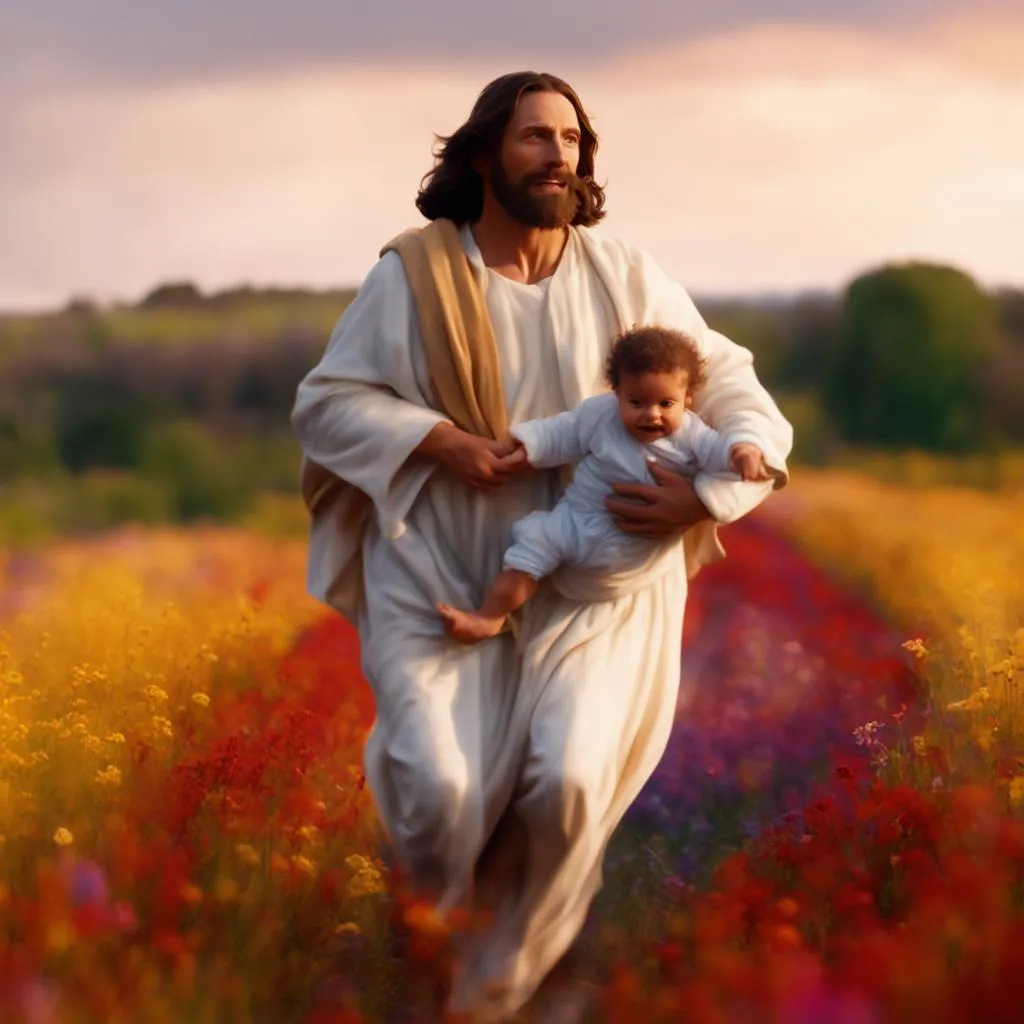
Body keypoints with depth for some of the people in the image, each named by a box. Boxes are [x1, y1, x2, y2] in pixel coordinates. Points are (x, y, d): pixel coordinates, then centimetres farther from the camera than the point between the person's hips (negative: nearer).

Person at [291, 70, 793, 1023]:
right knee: (443, 795, -21)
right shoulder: (413, 276, -3)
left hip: (592, 591, 1)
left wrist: (708, 496, -18)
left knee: (569, 783, -20)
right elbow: (323, 404, 1)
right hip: (441, 581, -1)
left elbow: (742, 405, 2)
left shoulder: (627, 279, -1)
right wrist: (437, 442, -15)